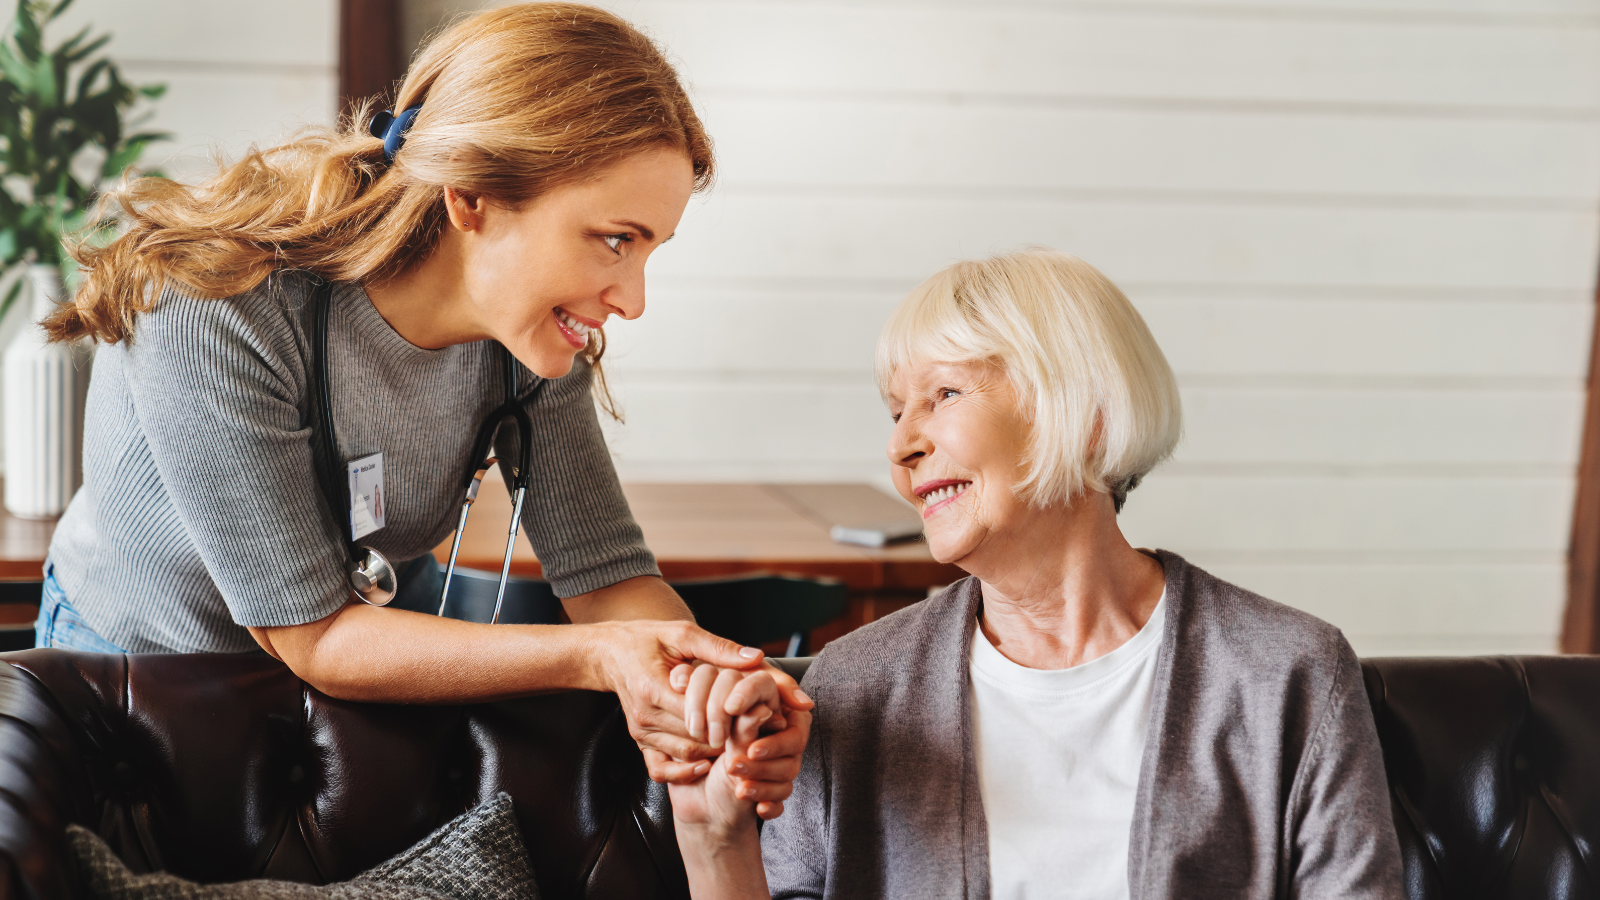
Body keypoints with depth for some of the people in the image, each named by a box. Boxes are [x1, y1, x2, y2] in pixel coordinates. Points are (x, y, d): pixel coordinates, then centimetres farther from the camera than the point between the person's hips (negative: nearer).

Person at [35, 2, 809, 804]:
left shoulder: (532, 330, -18)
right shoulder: (213, 315, -36)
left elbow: (605, 572, -17)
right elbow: (311, 637, -31)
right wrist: (593, 657, -41)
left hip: (380, 634, 4)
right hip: (145, 653, -3)